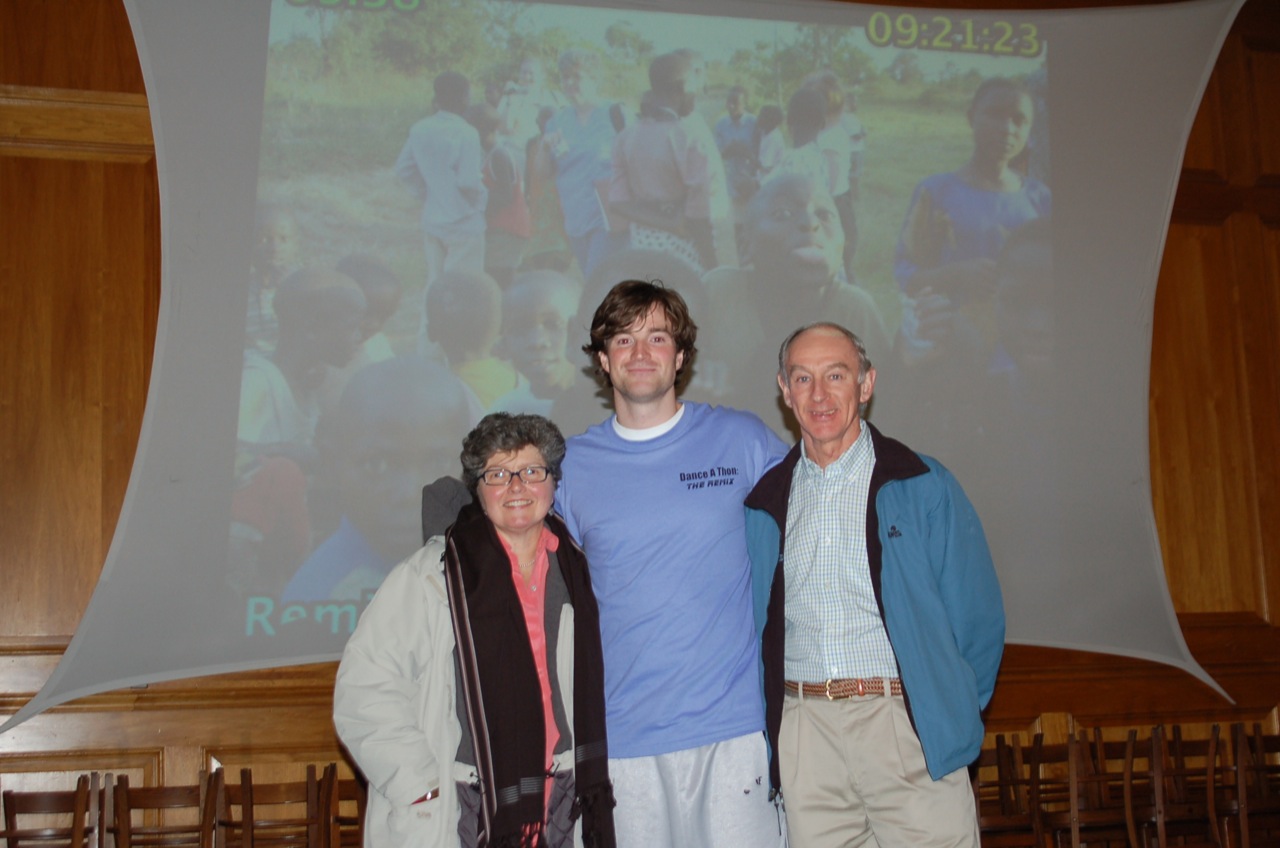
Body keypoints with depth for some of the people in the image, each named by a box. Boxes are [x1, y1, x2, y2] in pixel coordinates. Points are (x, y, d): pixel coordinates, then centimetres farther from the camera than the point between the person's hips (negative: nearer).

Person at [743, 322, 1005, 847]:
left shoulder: (923, 485, 3)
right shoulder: (765, 499, 11)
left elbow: (976, 617, 3)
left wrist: (952, 715, 3)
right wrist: (770, 721, 8)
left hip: (907, 726, -2)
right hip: (803, 735, 3)